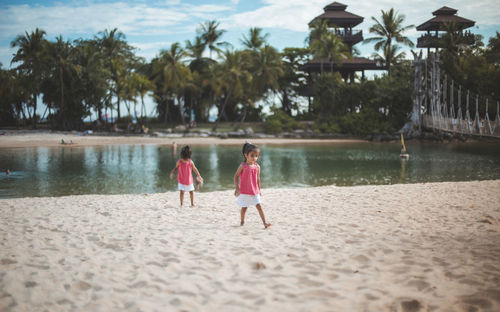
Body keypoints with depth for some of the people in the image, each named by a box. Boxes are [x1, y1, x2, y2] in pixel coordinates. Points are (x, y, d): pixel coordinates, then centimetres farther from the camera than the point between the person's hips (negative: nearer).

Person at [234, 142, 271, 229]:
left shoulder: (257, 167, 1)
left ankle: (265, 223, -8)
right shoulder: (243, 166, -10)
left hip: (255, 191, 2)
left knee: (259, 206, -5)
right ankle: (242, 222, 26)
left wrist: (259, 190, 16)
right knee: (244, 208, 6)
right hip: (244, 192, -2)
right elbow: (236, 176, -5)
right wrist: (237, 188, -10)